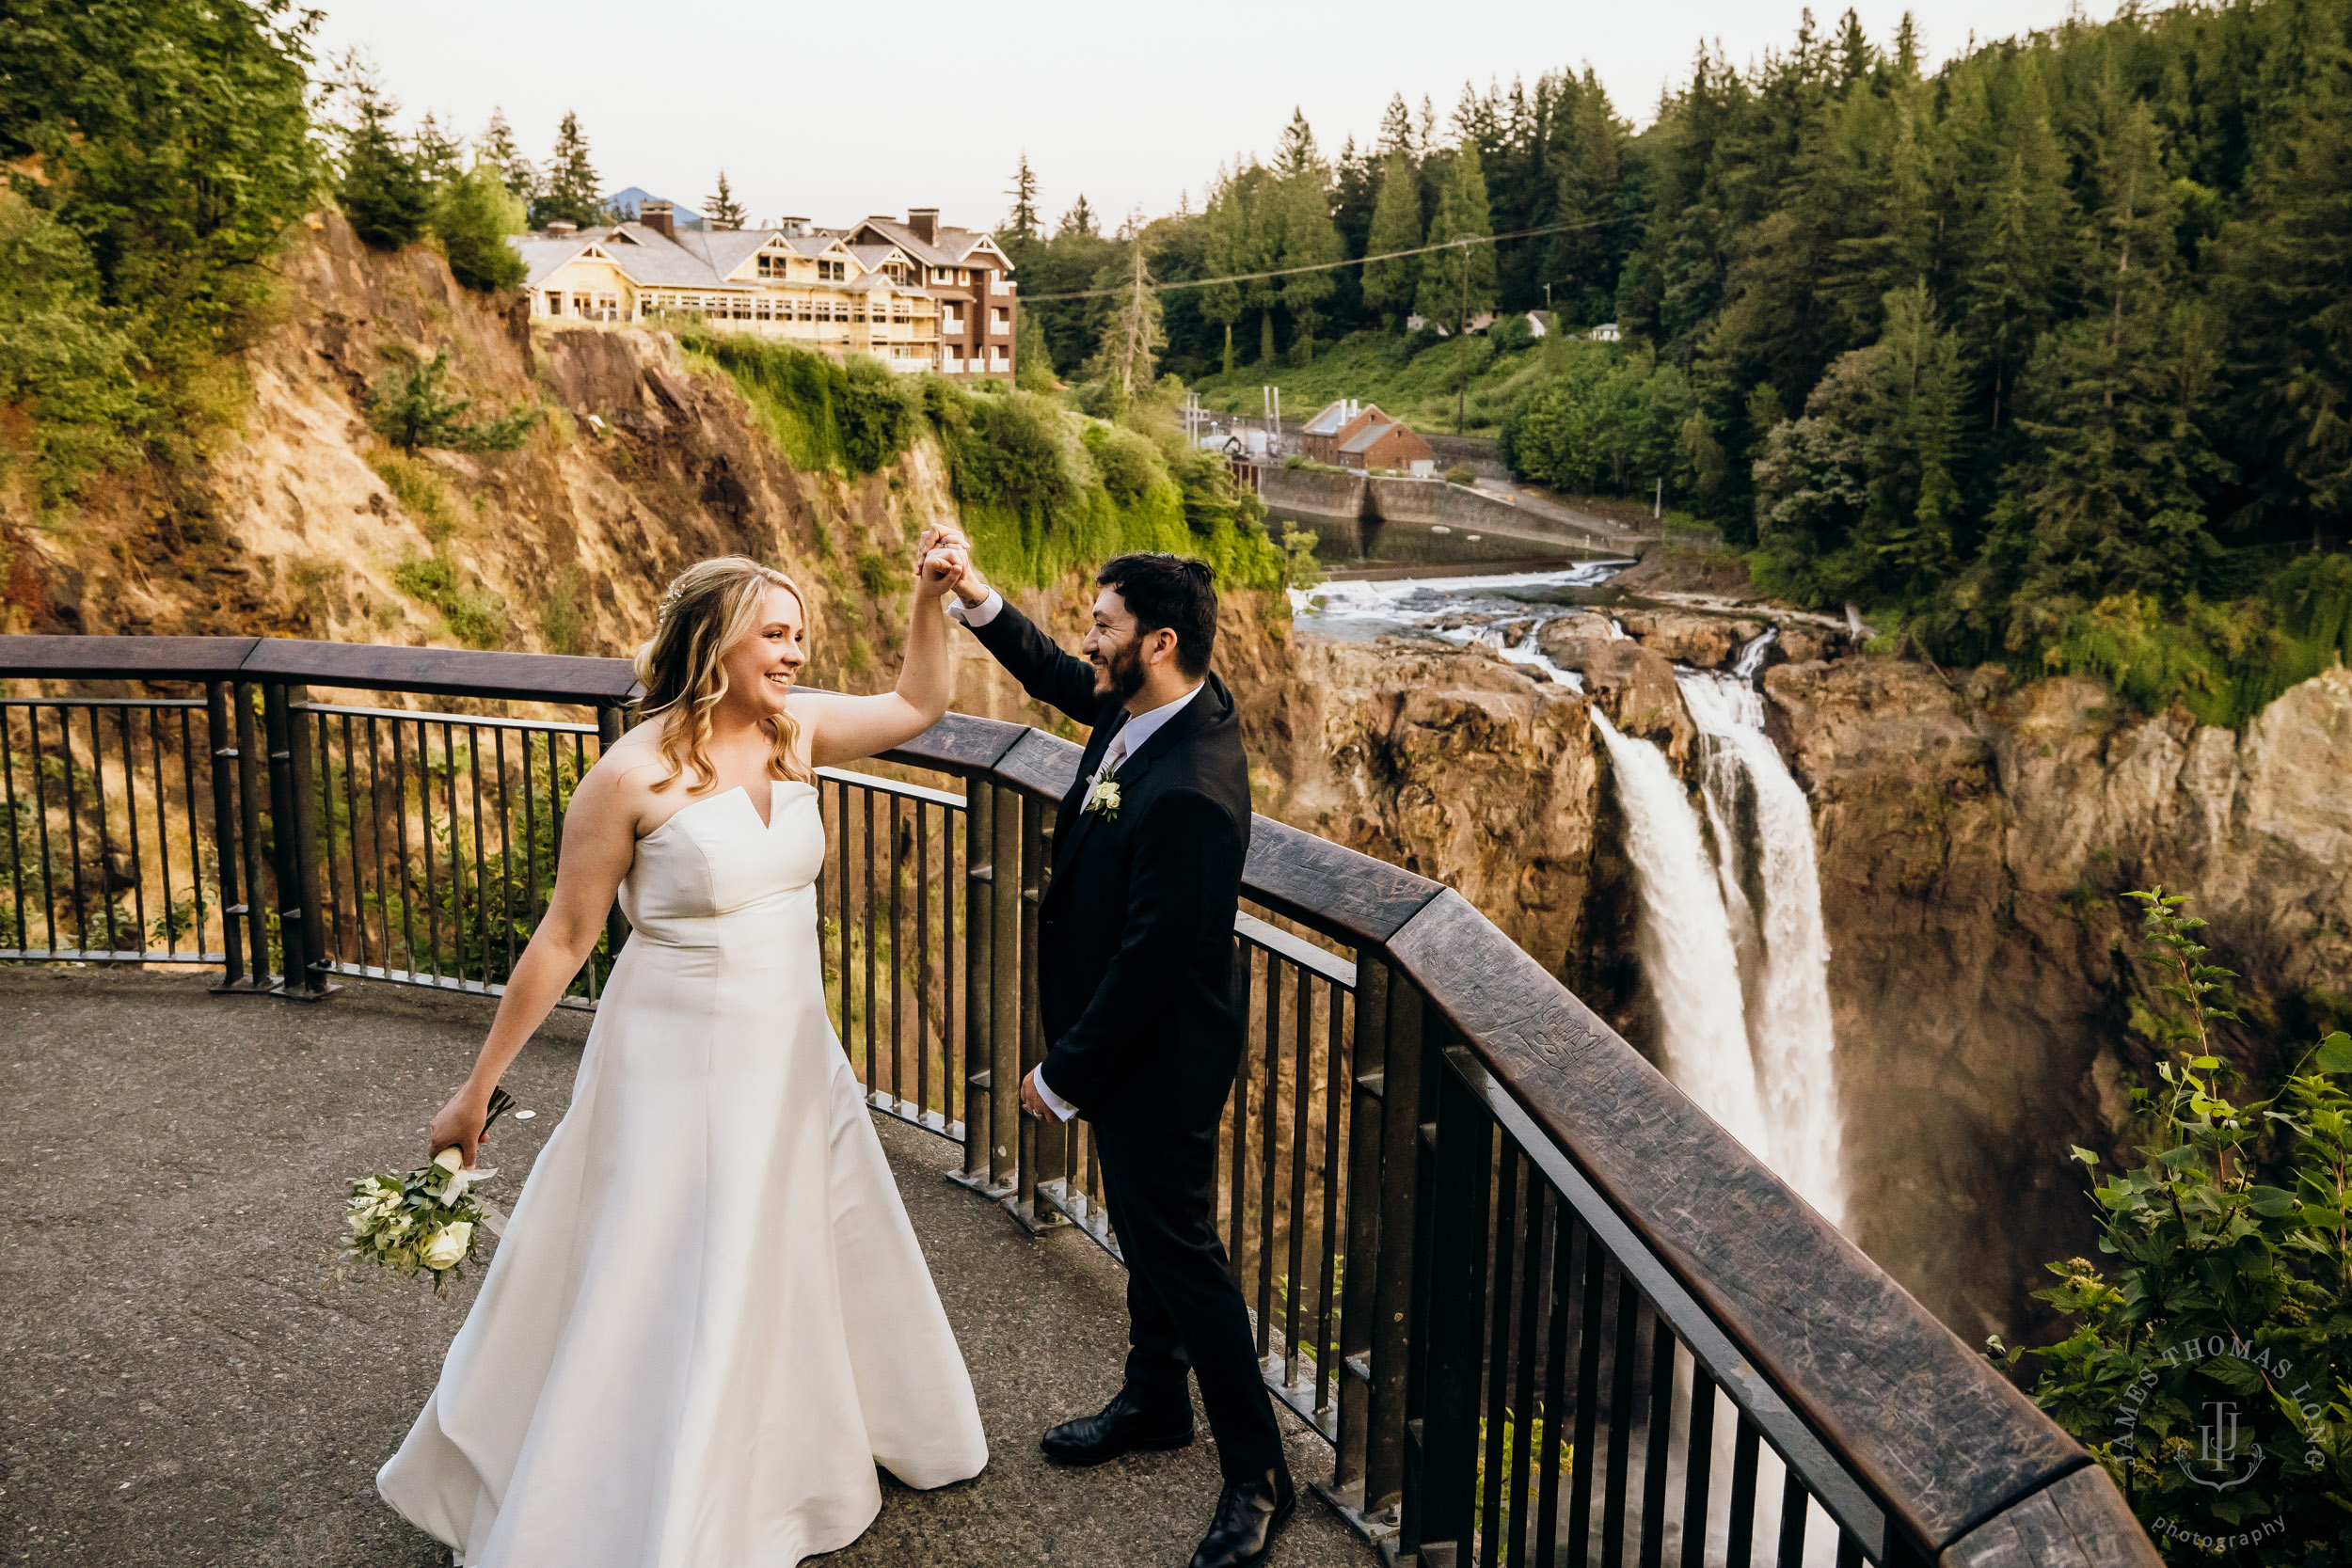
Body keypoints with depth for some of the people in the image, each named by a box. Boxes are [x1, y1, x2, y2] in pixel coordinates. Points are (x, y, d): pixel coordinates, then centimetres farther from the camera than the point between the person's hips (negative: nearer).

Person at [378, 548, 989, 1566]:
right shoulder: (635, 774, -18)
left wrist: (930, 598, -1)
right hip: (680, 1065, -6)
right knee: (654, 1300, 5)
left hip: (793, 1053, 7)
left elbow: (919, 704, 13)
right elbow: (565, 937, -12)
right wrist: (478, 1087, -7)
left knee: (821, 1259, 22)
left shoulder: (796, 731, -2)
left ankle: (815, 1454, 48)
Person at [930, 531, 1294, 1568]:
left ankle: (1256, 1475, 24)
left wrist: (1062, 1075, -17)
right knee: (1143, 1230, 25)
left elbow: (1152, 960, -28)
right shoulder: (1159, 704, -5)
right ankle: (1154, 1401, 48)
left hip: (1158, 1063, -10)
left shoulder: (1189, 794, -34)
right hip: (1126, 1042, 10)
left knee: (1181, 1251, 5)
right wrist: (978, 600, 1)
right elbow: (1058, 680, 15)